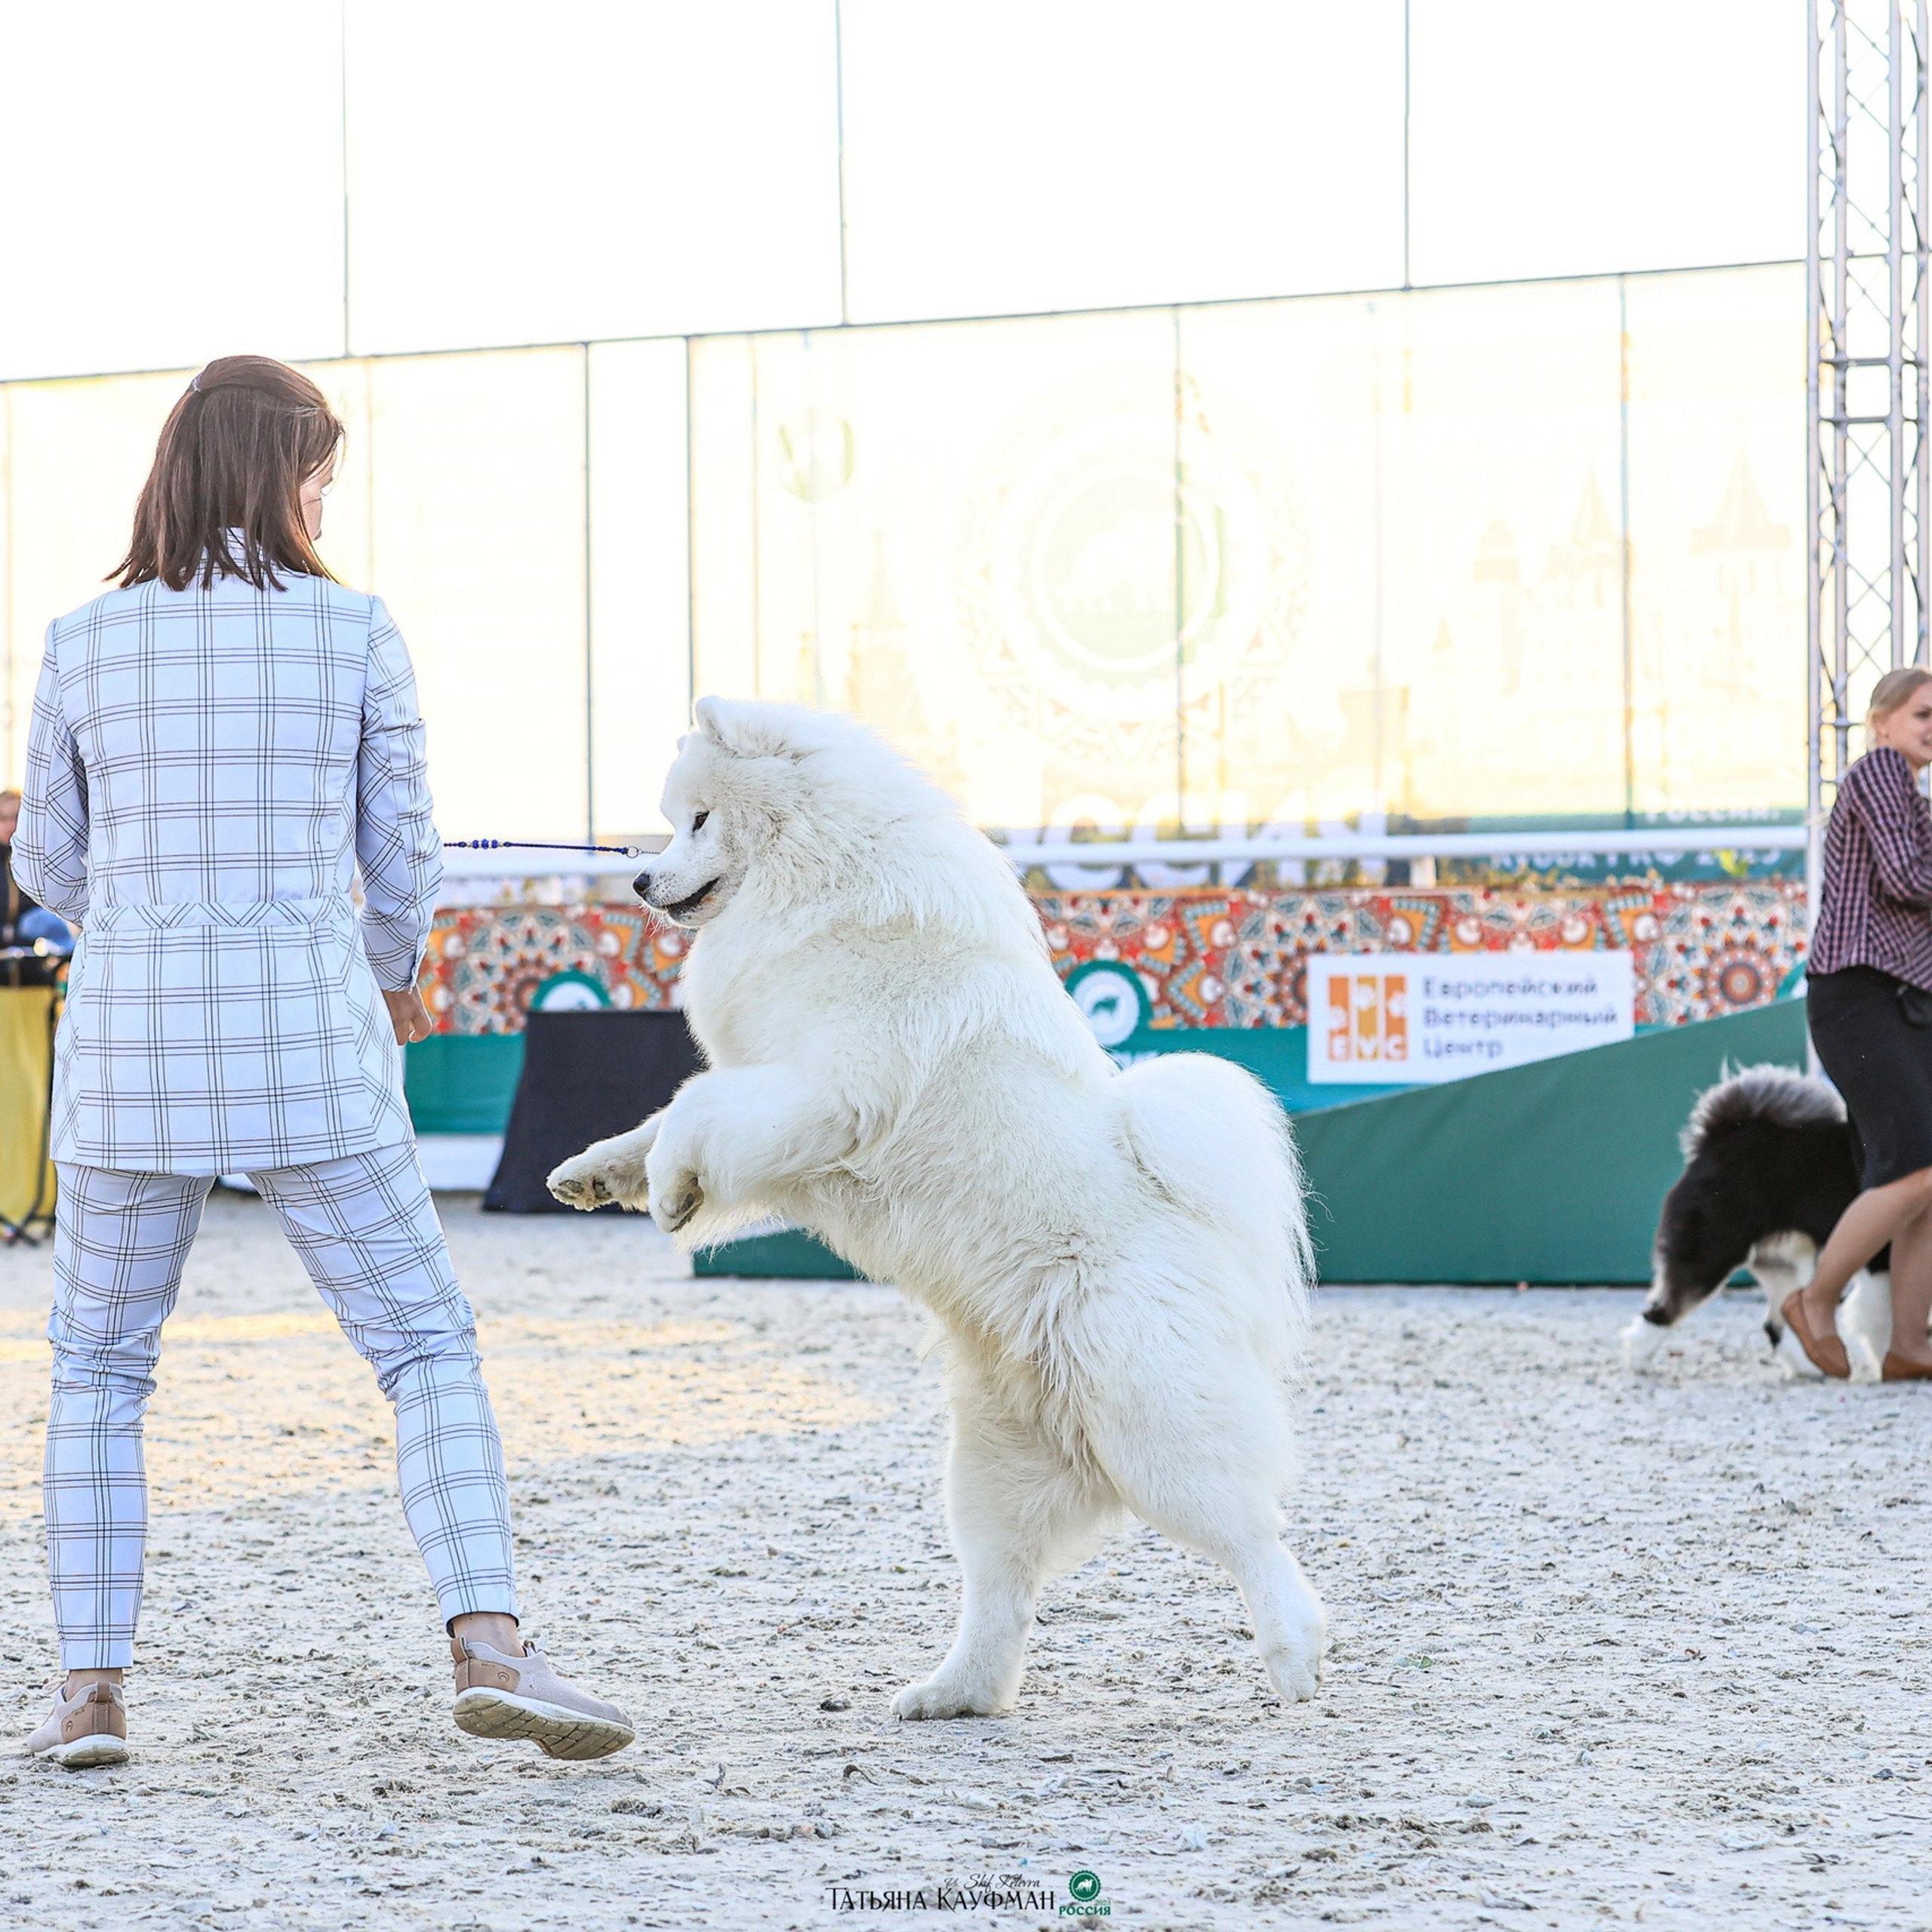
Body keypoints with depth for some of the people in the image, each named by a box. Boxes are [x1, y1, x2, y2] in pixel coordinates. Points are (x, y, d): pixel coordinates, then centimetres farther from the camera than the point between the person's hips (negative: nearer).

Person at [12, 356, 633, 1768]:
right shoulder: (354, 630, -2)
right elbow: (402, 853, 5)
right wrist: (401, 977, 26)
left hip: (131, 1051, 2)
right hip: (310, 1052, -1)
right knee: (431, 1349, 7)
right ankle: (489, 1643, -11)